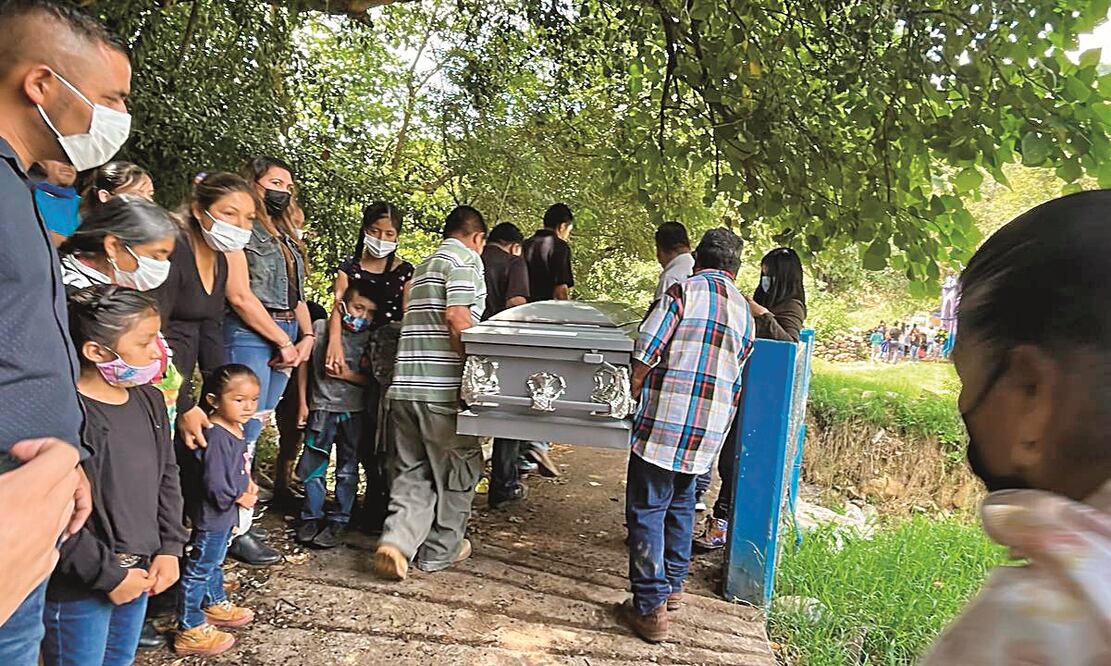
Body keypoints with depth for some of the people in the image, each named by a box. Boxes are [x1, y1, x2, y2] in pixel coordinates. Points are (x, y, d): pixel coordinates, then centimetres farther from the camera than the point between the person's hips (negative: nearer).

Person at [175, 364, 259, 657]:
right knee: (199, 569, 5)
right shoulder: (217, 437, -30)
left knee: (215, 561, 27)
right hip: (212, 514, -10)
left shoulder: (236, 429, 0)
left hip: (226, 512, 10)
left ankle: (215, 604, 47)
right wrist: (240, 498, -15)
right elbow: (215, 485, -30)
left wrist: (248, 484, -1)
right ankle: (190, 631, 18)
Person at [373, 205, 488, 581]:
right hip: (442, 385, -8)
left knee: (413, 471, 13)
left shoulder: (425, 265, 24)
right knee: (460, 466, 9)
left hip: (405, 383, 8)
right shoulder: (466, 258, -3)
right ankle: (441, 550, 19)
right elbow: (456, 315, -17)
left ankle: (396, 540, -4)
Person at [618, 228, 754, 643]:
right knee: (680, 506, 21)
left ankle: (651, 607, 4)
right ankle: (673, 587, 32)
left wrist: (636, 392, 5)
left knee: (647, 511, 1)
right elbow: (736, 379, 18)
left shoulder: (685, 290, -6)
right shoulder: (745, 313, 14)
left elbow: (645, 352, -11)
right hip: (710, 429, 7)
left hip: (665, 422, -6)